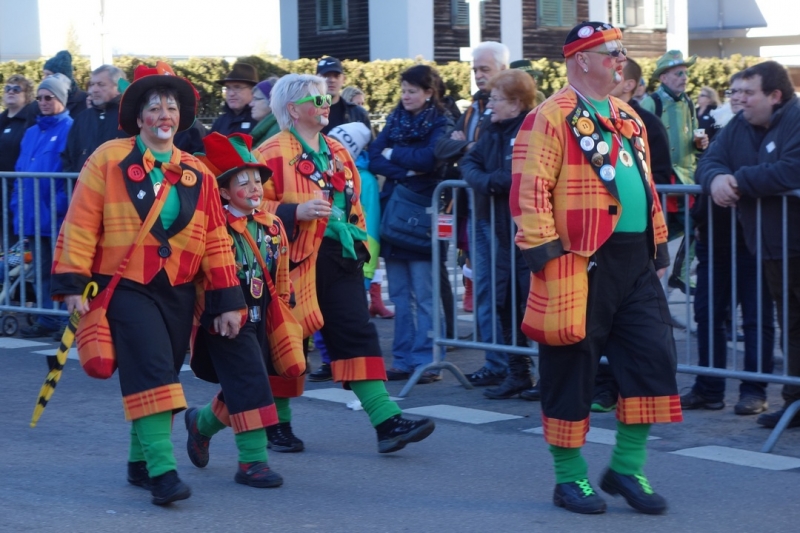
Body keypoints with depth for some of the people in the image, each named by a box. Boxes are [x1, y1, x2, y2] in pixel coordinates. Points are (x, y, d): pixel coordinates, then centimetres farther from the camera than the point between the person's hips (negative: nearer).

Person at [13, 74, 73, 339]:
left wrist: (62, 204, -20)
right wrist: (17, 204, 9)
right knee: (42, 270, 12)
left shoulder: (70, 129, -7)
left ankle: (68, 321, 1)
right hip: (33, 213, 8)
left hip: (58, 215, -7)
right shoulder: (31, 132, 17)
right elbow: (20, 171, 18)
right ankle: (47, 320, 19)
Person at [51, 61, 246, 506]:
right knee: (151, 372, -16)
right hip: (127, 288, -4)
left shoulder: (197, 174, 7)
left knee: (165, 377, 9)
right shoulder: (109, 160, -4)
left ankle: (141, 461, 25)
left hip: (179, 291, 5)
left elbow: (216, 242, 9)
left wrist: (228, 302, 7)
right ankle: (162, 469, -17)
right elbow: (81, 225, -5)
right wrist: (73, 284, -9)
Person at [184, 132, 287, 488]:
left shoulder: (273, 227, 7)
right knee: (250, 386, -12)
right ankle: (252, 461, -4)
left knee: (241, 391, 12)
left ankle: (202, 422, 39)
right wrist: (217, 315, -13)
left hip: (259, 321, 7)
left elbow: (281, 279, 15)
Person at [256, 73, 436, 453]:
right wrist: (296, 213, -24)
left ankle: (386, 421, -6)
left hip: (340, 257, 6)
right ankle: (277, 423, 20)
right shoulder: (273, 153, -7)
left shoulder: (337, 152, 16)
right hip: (296, 261, -6)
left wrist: (359, 238, 16)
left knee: (358, 335, -1)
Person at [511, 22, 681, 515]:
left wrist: (659, 248, 19)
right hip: (582, 266, -7)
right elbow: (529, 189, -15)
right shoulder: (552, 117, -9)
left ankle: (627, 468, 16)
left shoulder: (627, 118, 17)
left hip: (635, 262, 8)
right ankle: (570, 477, 14)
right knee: (572, 368, 2)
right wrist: (544, 252, -18)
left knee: (654, 358, 4)